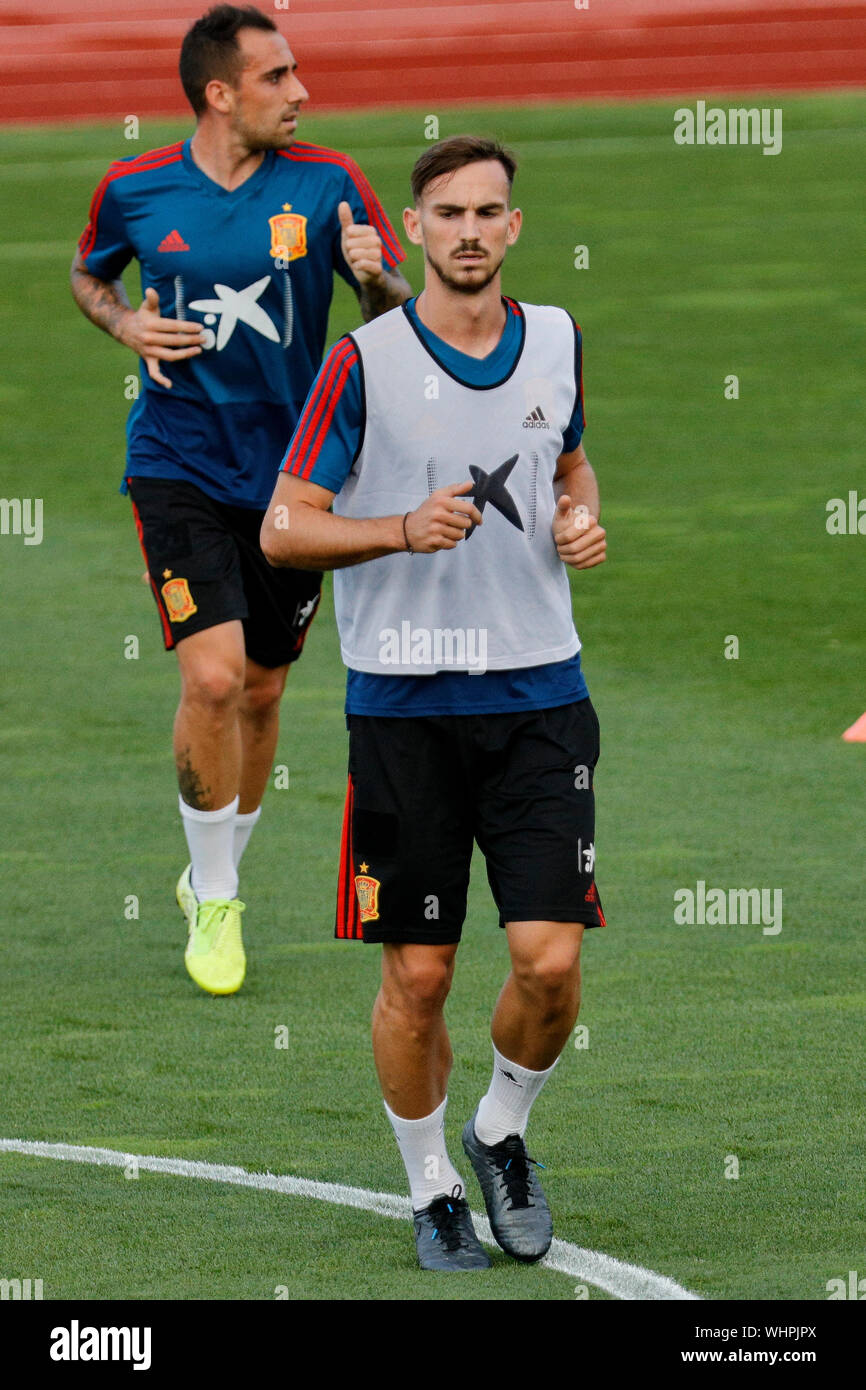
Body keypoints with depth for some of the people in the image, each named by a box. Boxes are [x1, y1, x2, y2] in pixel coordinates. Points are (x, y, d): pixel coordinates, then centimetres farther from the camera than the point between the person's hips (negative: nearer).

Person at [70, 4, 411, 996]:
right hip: (178, 464, -2)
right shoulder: (134, 191, -4)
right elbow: (87, 275, 17)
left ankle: (214, 879, 33)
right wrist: (127, 325, -4)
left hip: (289, 468, 2)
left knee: (260, 692, 11)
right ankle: (214, 903, -1)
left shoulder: (327, 184, -5)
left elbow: (396, 314, 0)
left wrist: (375, 275, -22)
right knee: (213, 677, -17)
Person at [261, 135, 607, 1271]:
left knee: (552, 960, -9)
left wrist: (583, 517, 5)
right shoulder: (366, 361, -5)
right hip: (404, 705, -2)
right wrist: (406, 529, -19)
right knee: (418, 975, 2)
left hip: (538, 695, 2)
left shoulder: (556, 341, 7)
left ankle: (503, 1133, 19)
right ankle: (431, 1187, 21)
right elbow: (284, 528, -4)